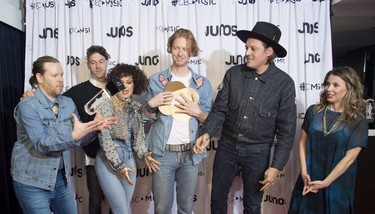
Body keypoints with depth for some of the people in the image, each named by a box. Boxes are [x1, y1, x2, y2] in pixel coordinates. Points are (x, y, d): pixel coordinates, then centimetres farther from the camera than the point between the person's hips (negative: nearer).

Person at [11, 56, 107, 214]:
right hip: (32, 182, -5)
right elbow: (41, 143, -26)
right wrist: (72, 136, -40)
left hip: (61, 177, 6)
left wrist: (93, 128, -19)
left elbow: (79, 139, 1)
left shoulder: (68, 103, 1)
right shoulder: (27, 106, -16)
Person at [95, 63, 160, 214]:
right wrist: (118, 165, -17)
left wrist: (144, 154, -7)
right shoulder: (107, 105, -11)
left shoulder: (137, 107, 5)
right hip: (109, 161, -5)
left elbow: (138, 136, 9)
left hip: (129, 159, 6)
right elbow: (105, 139, -15)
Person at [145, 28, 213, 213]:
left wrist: (196, 112, -13)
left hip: (191, 153, 1)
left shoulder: (202, 83, 3)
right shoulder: (156, 79, 0)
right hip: (163, 152, -1)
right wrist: (151, 104, -12)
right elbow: (149, 116, 8)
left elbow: (208, 119, 6)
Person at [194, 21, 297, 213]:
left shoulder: (284, 83, -12)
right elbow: (219, 109, -4)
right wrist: (207, 133, -22)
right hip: (227, 147, 2)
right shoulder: (233, 74, -7)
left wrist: (277, 166, -9)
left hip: (257, 153, -2)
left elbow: (286, 129, -9)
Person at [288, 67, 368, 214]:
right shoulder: (313, 111, -2)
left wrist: (325, 182, -13)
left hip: (337, 184, -2)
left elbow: (349, 157, -11)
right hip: (308, 181, 2)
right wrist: (304, 172, -9)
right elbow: (303, 143, 0)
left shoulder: (358, 122, -9)